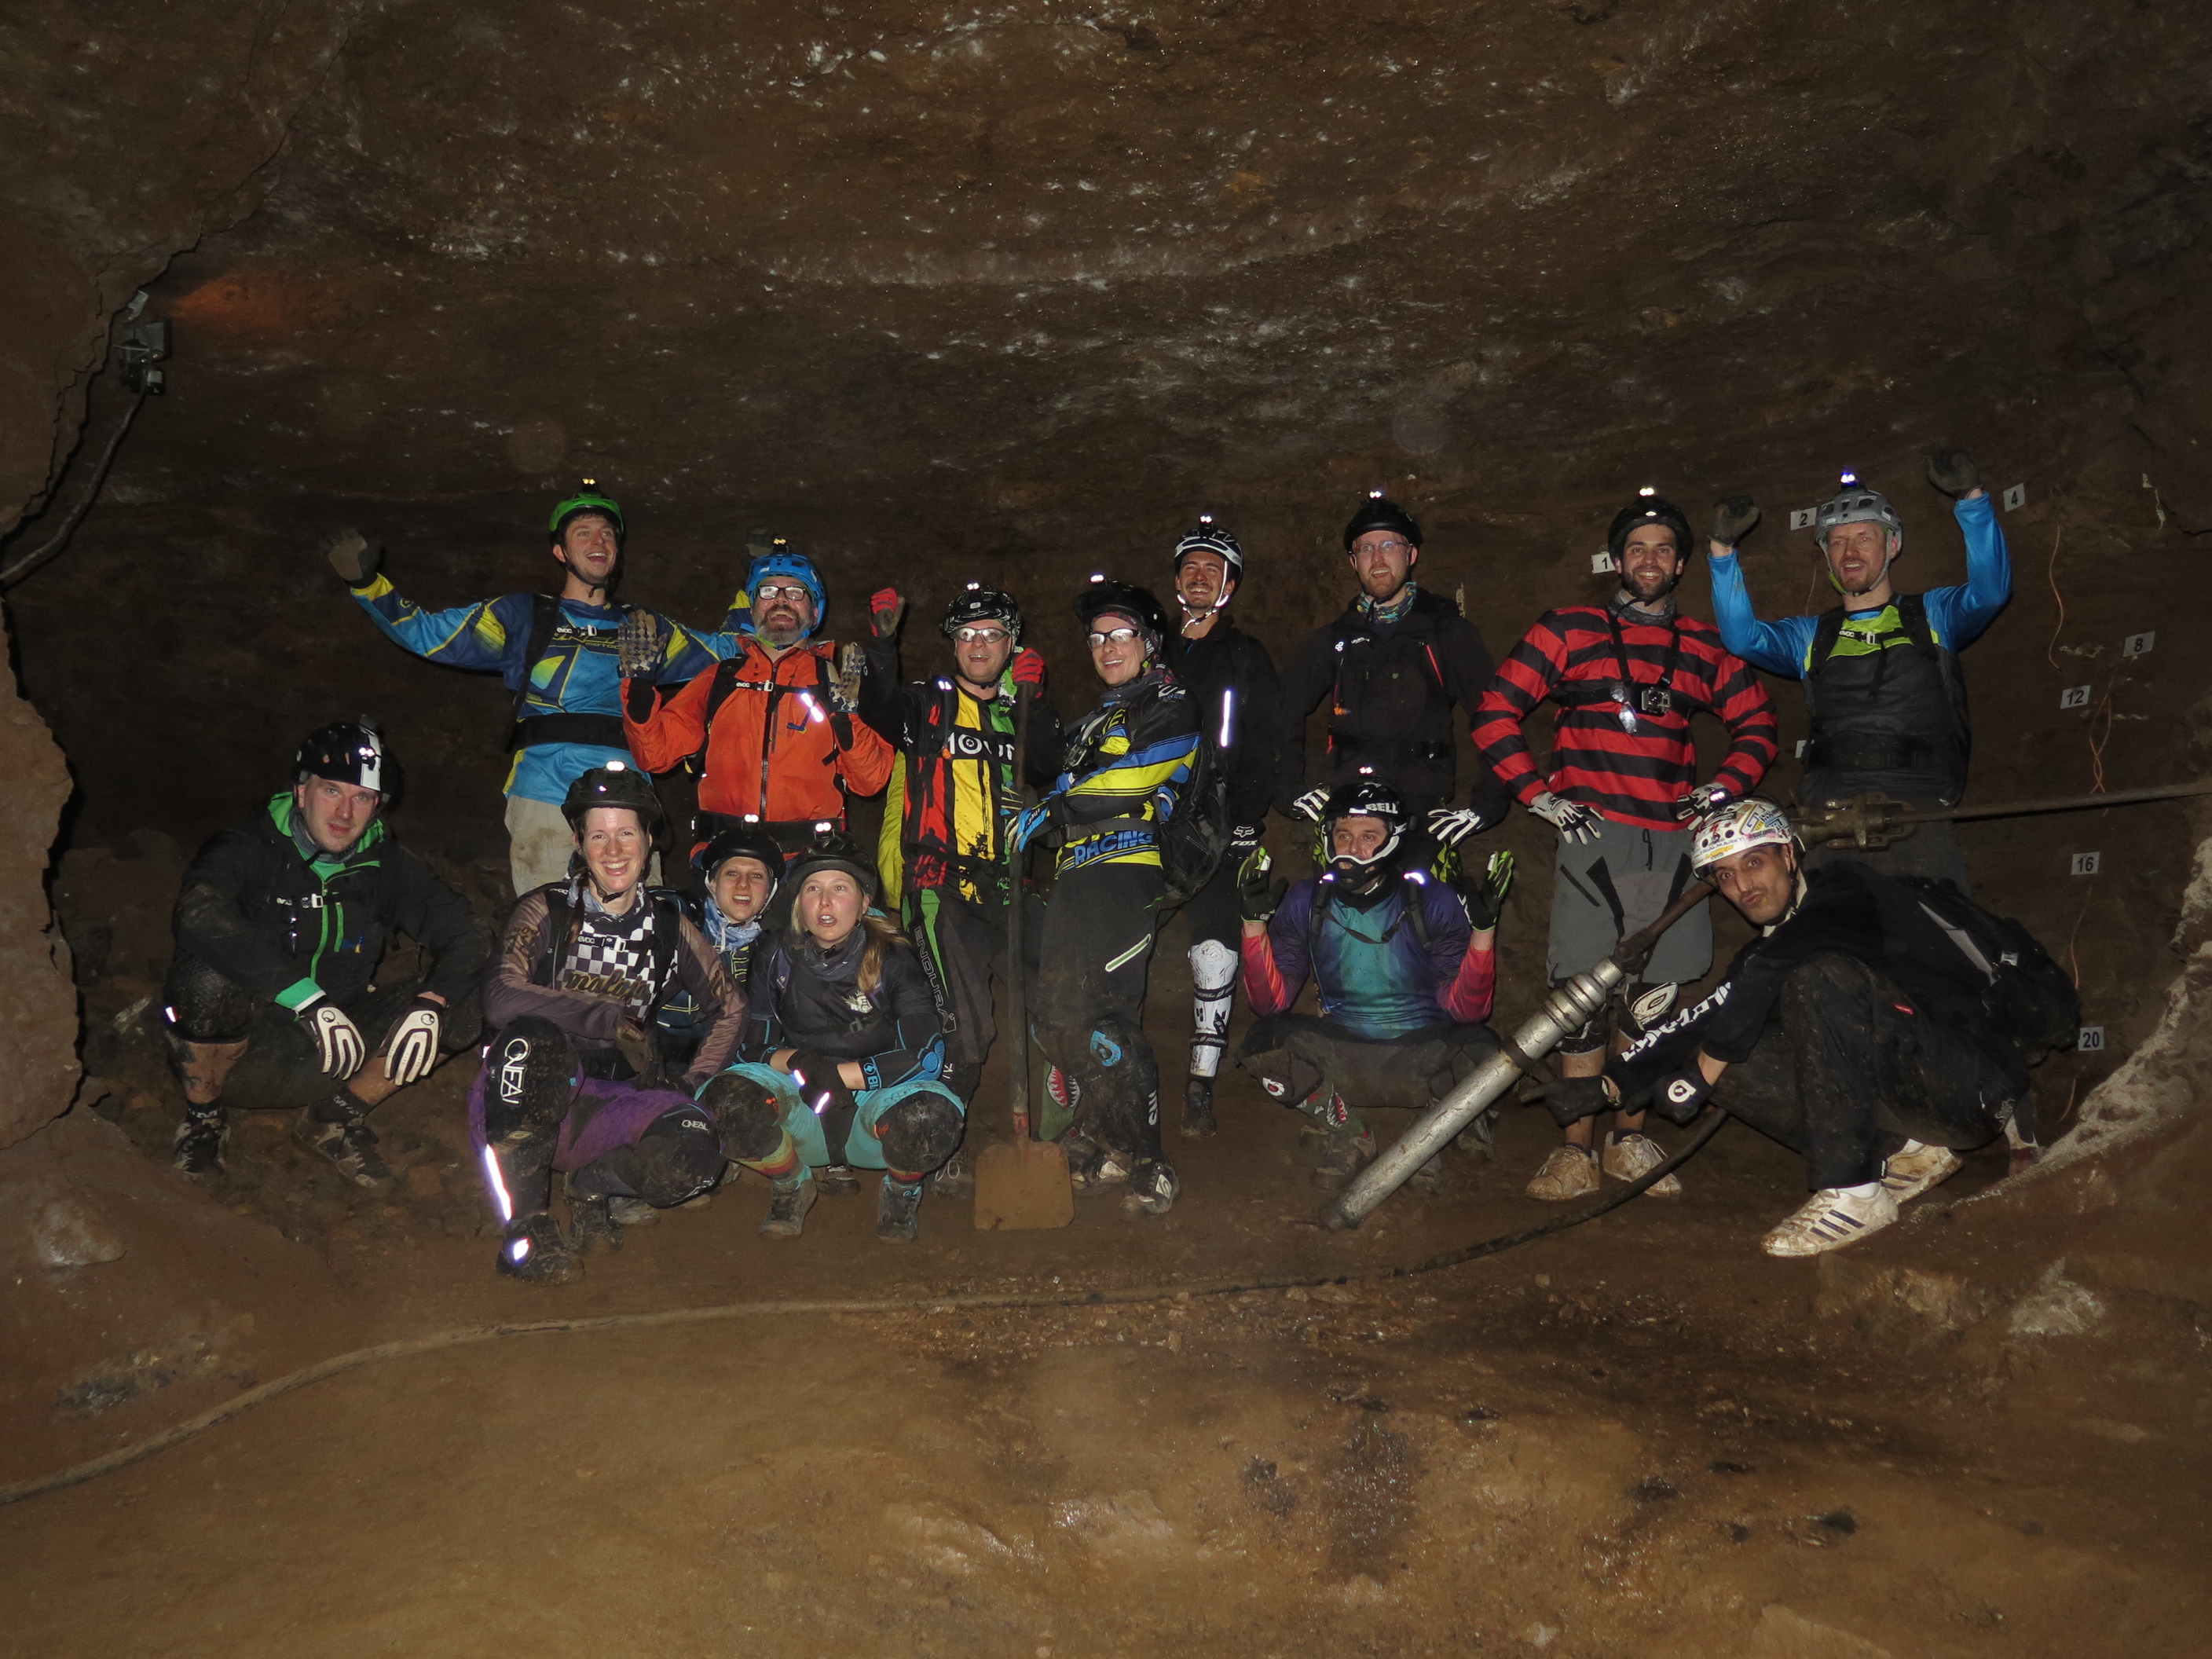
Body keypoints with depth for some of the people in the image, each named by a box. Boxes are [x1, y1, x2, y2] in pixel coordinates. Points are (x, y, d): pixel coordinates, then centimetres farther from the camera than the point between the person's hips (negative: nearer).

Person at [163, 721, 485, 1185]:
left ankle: (339, 1116, 5)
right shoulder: (249, 848, -14)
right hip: (242, 1052, -3)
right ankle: (202, 1116, -4)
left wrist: (430, 1005, -24)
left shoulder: (387, 865, 0)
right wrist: (309, 999, -41)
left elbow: (463, 935, -3)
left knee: (465, 1007, -14)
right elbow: (201, 916, -34)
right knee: (212, 984, -35)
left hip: (330, 1055, 3)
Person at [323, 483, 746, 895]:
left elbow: (723, 653, 29)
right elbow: (426, 633, 13)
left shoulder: (646, 629, 21)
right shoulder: (523, 616, 15)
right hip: (544, 803, -2)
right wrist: (365, 581, 4)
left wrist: (748, 596, 25)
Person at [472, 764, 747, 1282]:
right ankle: (525, 1223, -21)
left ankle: (594, 1183, 5)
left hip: (606, 1110, 2)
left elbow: (731, 1008, 13)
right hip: (520, 1105, -2)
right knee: (530, 1039, -37)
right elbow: (500, 998, -23)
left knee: (694, 1153, -28)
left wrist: (690, 1085, 1)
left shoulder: (667, 925, 4)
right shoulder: (547, 910, -6)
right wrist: (616, 1021, -23)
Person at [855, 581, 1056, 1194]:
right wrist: (883, 639, -28)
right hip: (939, 885, -4)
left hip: (1004, 885, 4)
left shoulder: (1022, 713, 15)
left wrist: (1032, 702, -18)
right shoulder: (928, 703, 7)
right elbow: (879, 710, -16)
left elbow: (1043, 770, -5)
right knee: (967, 1028, -12)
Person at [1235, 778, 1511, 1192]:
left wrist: (1483, 928, -29)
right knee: (1264, 1045, -26)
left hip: (1423, 1058, -1)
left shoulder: (1435, 902, -9)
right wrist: (1255, 919, -19)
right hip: (1341, 1057, 2)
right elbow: (1271, 1001, -9)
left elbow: (1465, 1008, -16)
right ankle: (1348, 1136, 2)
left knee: (1480, 1053, -33)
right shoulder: (1306, 902, -3)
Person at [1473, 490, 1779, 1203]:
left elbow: (1756, 722, 23)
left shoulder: (1704, 648, 14)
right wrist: (1538, 794, -3)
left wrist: (1725, 785, 7)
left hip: (1673, 840, 3)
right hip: (1592, 833, -3)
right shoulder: (1569, 631, 6)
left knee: (1657, 996, 6)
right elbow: (1496, 713, 3)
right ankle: (1576, 1150, 4)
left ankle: (1630, 1140, 20)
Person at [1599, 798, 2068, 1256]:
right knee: (1733, 1068, -5)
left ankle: (1854, 1195, -25)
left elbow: (1765, 975, -27)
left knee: (1820, 978, -30)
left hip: (1978, 1084, -8)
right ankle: (1907, 1153, 5)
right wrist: (1613, 1083, -9)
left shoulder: (1850, 894, -11)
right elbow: (1704, 1020, 5)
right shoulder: (1771, 951, 13)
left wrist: (1699, 1075, -22)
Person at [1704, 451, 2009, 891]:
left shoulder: (1933, 615, 18)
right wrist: (1724, 550, -5)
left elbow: (1990, 591, -2)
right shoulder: (1811, 636, 21)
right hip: (1831, 818, 1)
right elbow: (1744, 637, 4)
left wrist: (1972, 498, -13)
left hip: (1920, 814, -1)